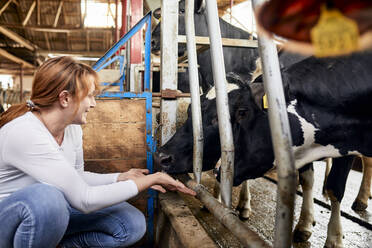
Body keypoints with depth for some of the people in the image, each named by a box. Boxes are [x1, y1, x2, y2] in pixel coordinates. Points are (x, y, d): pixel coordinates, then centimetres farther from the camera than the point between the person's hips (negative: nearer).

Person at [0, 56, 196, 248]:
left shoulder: (72, 129, -5)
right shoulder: (24, 133, -30)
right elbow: (85, 199, -32)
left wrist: (122, 177, -6)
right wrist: (152, 179, -26)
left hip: (47, 212, 6)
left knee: (133, 224, -11)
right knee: (44, 198, -41)